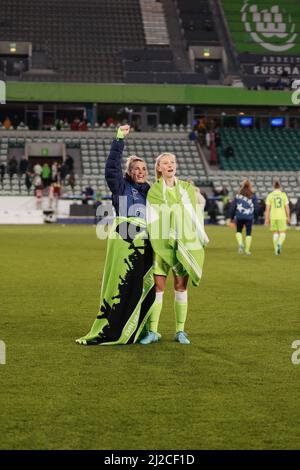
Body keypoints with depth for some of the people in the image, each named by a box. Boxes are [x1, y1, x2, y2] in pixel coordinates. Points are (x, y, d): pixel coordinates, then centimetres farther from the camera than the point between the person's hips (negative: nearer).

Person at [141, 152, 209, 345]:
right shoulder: (153, 191, 1)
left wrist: (201, 239, 9)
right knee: (158, 287, -2)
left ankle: (180, 331, 11)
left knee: (181, 287, 4)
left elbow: (196, 215, 10)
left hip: (185, 243, 2)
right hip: (161, 244, -1)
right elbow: (151, 220, 1)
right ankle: (153, 331, 5)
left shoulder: (188, 189, 7)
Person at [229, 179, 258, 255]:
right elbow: (256, 208, 0)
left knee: (238, 231, 19)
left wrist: (231, 219, 11)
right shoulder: (252, 195, -1)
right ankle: (247, 250, 9)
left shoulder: (238, 195, 2)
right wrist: (253, 213, 21)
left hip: (239, 217, 1)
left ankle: (240, 244, -3)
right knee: (248, 233, 8)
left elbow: (232, 207, 4)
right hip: (249, 217, -1)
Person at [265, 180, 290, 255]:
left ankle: (276, 250, 11)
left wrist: (266, 219, -2)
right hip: (282, 217, -1)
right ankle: (279, 244, -24)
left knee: (275, 233, 16)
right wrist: (288, 217, 7)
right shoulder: (283, 195, -3)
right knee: (282, 234, 7)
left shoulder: (270, 195, -3)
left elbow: (267, 208, -6)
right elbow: (287, 207, -4)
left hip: (273, 217, 1)